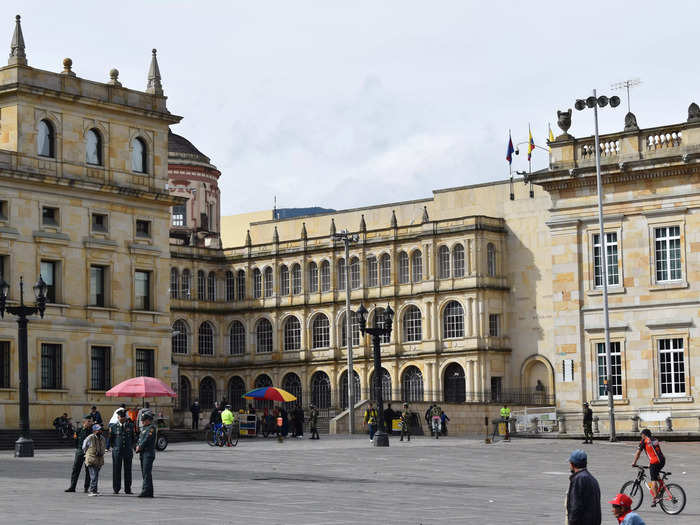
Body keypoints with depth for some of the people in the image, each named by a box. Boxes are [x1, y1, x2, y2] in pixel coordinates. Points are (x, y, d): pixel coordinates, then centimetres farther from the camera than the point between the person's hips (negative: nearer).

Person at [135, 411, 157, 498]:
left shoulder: (152, 427, -10)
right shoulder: (145, 428, 20)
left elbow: (147, 439, -18)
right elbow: (140, 438, 21)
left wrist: (140, 447, -8)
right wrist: (138, 446, 2)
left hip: (149, 453, -10)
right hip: (143, 454, 10)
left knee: (147, 473, -13)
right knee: (145, 473, 9)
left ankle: (146, 491, -17)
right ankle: (149, 492, 12)